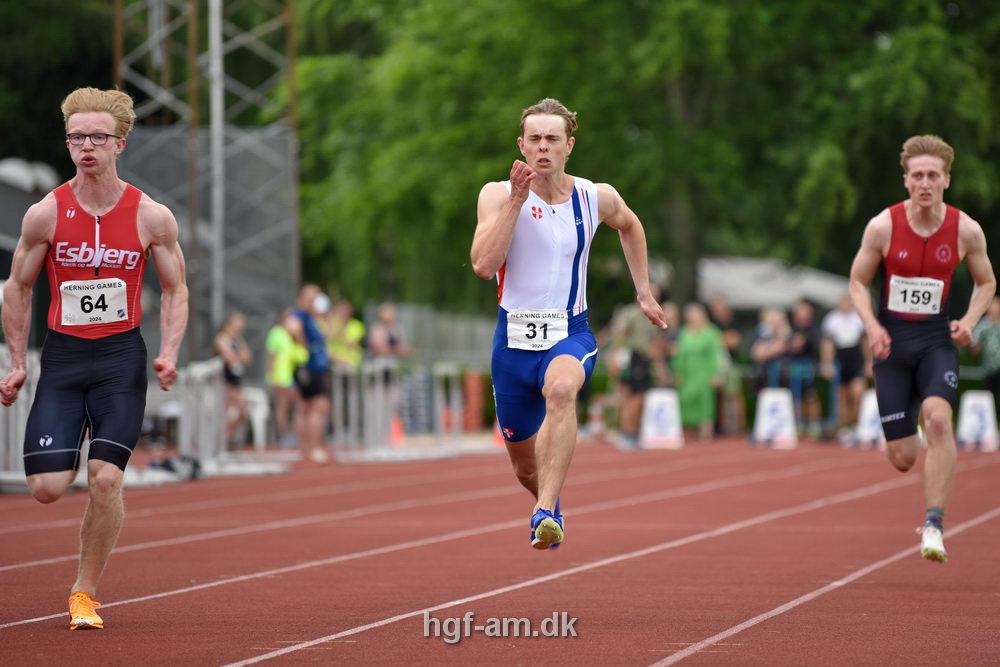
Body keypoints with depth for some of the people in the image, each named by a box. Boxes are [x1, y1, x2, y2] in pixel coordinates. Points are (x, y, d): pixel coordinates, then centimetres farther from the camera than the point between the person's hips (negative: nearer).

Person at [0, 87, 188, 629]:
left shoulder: (152, 218, -3)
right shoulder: (45, 214, -3)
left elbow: (175, 289, 8)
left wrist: (168, 352, -7)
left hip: (121, 359, -1)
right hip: (61, 358, 1)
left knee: (105, 481, -11)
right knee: (47, 488, -9)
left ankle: (84, 592, 8)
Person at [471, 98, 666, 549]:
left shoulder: (597, 198, 0)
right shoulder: (498, 195, -5)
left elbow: (629, 226, 25)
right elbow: (483, 265, -21)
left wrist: (644, 292, 23)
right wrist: (517, 200, -22)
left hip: (570, 335, -1)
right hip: (514, 338, 1)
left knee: (561, 390, -39)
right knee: (525, 468, 11)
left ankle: (545, 513, -46)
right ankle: (548, 502, 47)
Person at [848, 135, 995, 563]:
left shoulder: (966, 230, -5)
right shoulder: (883, 226, -8)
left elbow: (986, 282, 11)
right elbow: (858, 281, 3)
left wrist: (970, 320, -8)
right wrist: (872, 326, -14)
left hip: (937, 338, 0)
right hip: (892, 340, 0)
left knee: (937, 416, -30)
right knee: (902, 459, 0)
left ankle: (934, 525, -24)